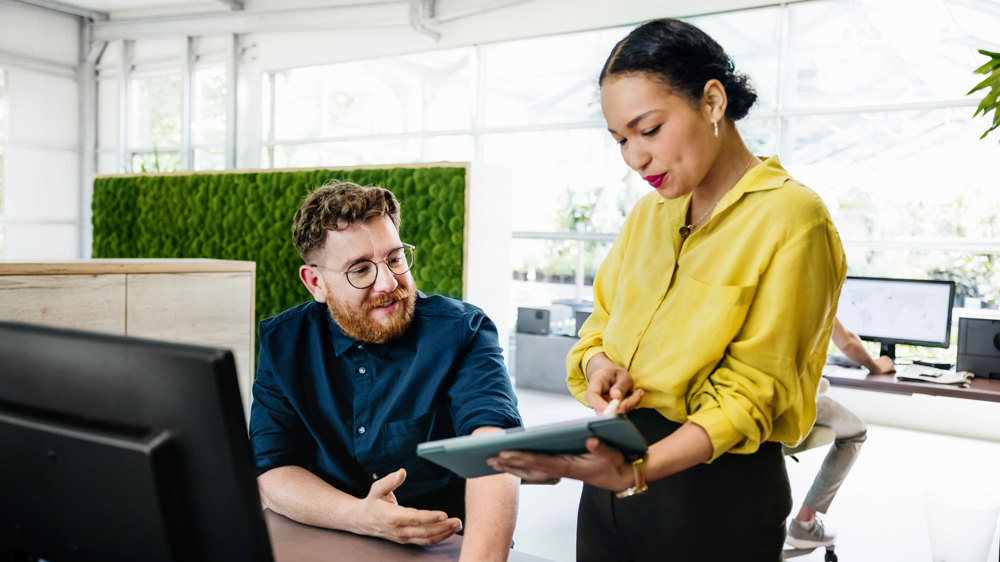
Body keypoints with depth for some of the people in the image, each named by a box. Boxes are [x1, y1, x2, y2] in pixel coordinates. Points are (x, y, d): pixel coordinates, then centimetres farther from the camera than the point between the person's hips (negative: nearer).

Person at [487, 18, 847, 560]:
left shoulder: (791, 217, -13)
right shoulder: (648, 213, 7)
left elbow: (751, 392, -16)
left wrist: (637, 471, -29)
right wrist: (599, 364, -11)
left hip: (714, 489, -5)